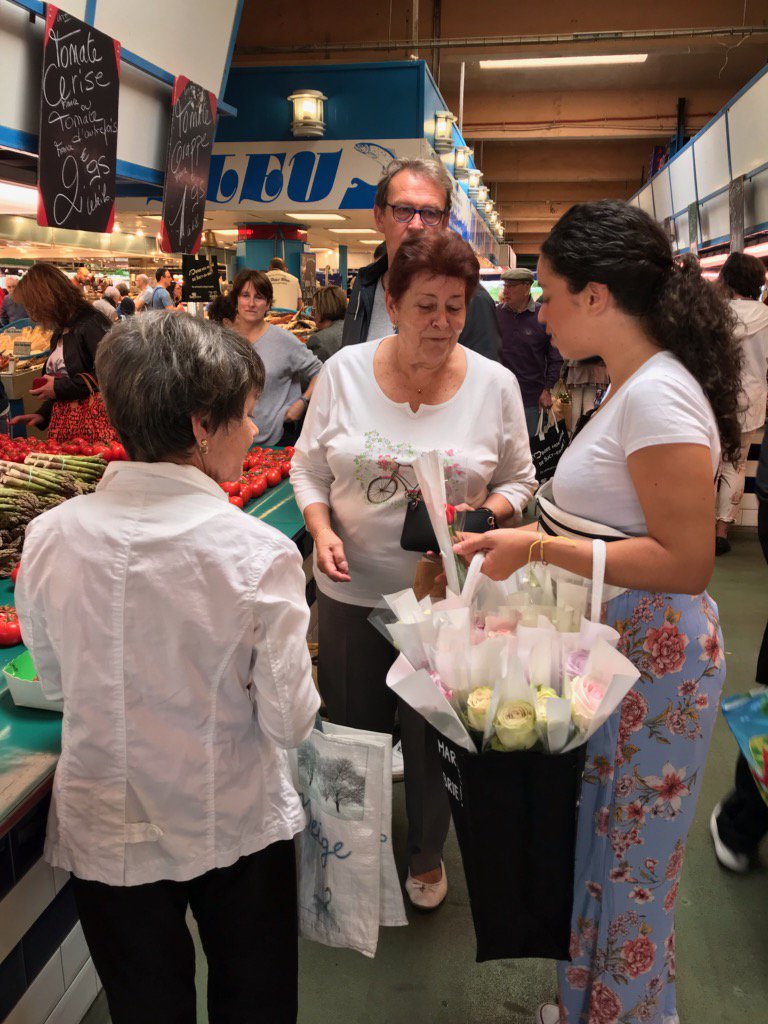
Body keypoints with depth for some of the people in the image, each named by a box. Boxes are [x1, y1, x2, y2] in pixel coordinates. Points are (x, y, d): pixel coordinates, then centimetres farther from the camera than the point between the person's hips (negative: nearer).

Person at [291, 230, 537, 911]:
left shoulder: (495, 384, -5)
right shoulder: (343, 371, -5)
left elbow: (519, 479, 4)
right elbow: (309, 467, 3)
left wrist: (484, 514, -16)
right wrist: (321, 530, -14)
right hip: (353, 588, 1)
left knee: (432, 735, 15)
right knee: (353, 728, 17)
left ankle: (427, 854, 44)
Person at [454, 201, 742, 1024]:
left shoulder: (658, 395, -22)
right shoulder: (633, 385, 8)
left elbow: (686, 561, -26)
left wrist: (540, 547, -23)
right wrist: (520, 539, 6)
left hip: (656, 658, -9)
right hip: (613, 647, 9)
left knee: (632, 869, 9)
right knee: (596, 846, 23)